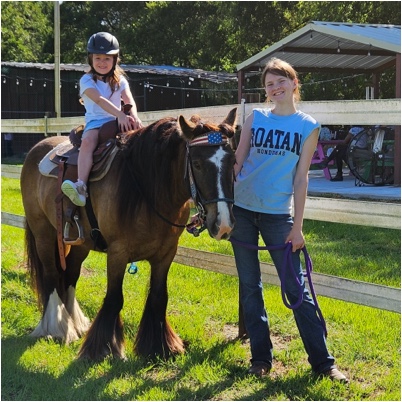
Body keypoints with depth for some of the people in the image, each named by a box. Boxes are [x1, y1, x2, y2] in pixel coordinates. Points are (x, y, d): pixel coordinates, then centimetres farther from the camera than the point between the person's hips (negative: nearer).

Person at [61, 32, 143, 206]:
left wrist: (134, 117, -28)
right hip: (95, 122, -3)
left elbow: (129, 101, -4)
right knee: (88, 141, -35)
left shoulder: (120, 80, 12)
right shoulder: (87, 80, 0)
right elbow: (99, 100, -18)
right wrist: (120, 114, -33)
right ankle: (81, 187, -47)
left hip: (117, 121, 3)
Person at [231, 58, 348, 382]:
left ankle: (322, 360, 5)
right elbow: (237, 162, 6)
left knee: (296, 288, -2)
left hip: (277, 214, -2)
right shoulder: (256, 118, 5)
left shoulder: (309, 127, 1)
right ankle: (261, 357, 16)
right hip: (242, 211, 2)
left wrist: (297, 226, -4)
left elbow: (301, 177, -1)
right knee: (250, 287, 6)